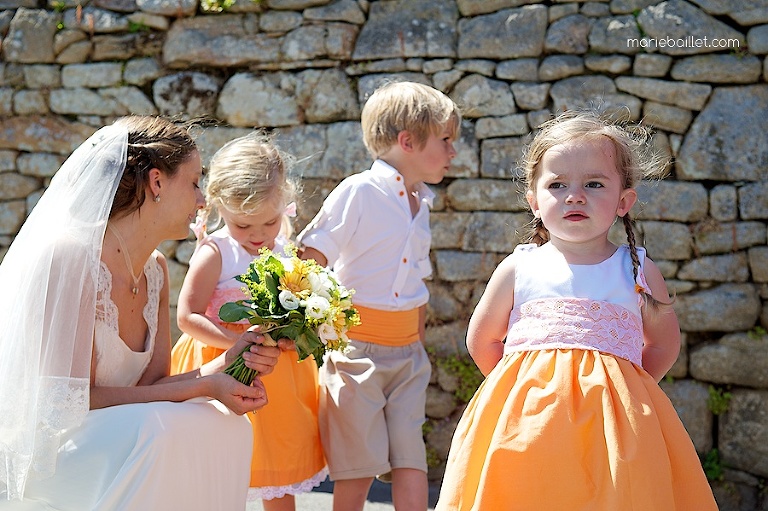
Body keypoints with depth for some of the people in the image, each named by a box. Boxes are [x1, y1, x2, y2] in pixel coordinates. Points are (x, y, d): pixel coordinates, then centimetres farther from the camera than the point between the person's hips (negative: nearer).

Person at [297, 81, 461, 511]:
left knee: (411, 460, 1)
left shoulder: (421, 206, 13)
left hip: (407, 352, 6)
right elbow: (312, 260, -12)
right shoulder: (358, 192, -9)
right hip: (356, 347, -6)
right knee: (359, 468, 0)